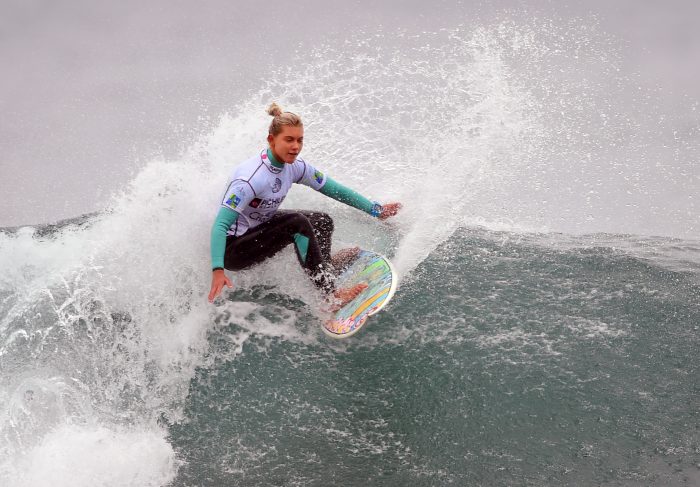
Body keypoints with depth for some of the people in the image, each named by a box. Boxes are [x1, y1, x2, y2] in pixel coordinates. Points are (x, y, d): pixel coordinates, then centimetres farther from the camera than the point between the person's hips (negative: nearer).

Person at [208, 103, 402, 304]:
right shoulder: (250, 178, -30)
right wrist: (217, 270, -46)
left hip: (258, 231, 8)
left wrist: (376, 210, 6)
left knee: (322, 221, 2)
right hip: (233, 249, -8)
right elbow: (220, 225, -33)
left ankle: (326, 266, 25)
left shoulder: (294, 165, -7)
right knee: (297, 222, -26)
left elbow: (333, 189, 5)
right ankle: (330, 295, -21)